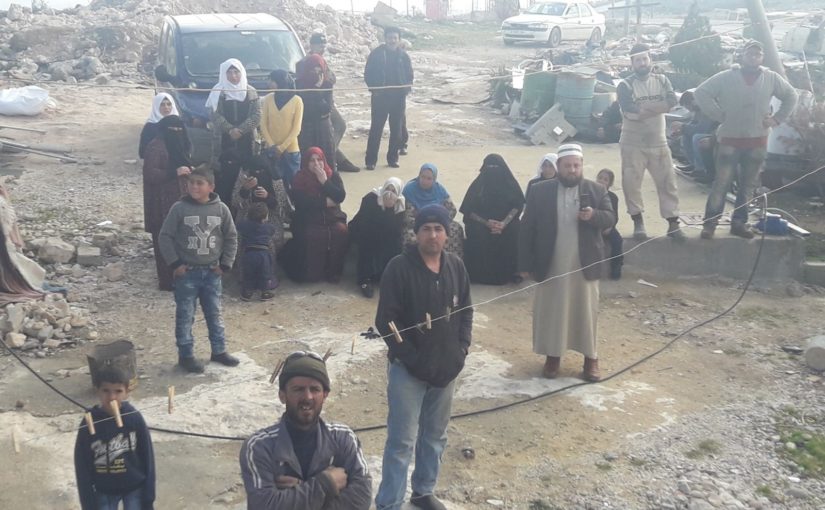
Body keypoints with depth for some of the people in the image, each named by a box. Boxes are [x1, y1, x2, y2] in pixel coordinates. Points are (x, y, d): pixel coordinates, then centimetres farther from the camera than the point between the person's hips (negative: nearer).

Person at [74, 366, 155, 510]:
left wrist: (148, 497, -5)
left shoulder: (134, 418, -15)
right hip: (104, 491, 0)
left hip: (134, 488, 0)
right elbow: (82, 467, -8)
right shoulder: (89, 424, -16)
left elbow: (147, 458, -7)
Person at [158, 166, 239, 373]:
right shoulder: (179, 208, -10)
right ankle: (185, 355, 17)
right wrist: (174, 264, -10)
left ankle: (219, 351, 27)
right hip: (187, 272, -2)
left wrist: (225, 265, 1)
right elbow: (165, 236, -5)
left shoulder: (221, 209, -4)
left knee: (214, 314, 14)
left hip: (212, 272, 2)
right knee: (185, 316, 6)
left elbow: (231, 237, 6)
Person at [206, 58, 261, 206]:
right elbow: (214, 115, -4)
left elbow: (256, 115, -1)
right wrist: (230, 129, -17)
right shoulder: (218, 92, 5)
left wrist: (240, 130, -13)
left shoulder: (251, 92, 8)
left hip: (246, 142, 1)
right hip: (224, 142, -1)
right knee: (224, 178, -3)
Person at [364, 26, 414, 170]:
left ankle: (393, 158, 19)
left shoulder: (403, 56, 4)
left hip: (398, 98, 3)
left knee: (397, 130, 7)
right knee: (376, 129, -3)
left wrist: (406, 90, -5)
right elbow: (368, 74, 0)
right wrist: (374, 89, -11)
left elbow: (409, 76, 10)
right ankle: (371, 160, 1)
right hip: (380, 97, -3)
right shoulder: (376, 54, -3)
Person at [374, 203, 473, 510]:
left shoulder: (456, 267, 2)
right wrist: (412, 358, -16)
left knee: (435, 436, 18)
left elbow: (465, 311, 13)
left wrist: (462, 348, 0)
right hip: (408, 369, -5)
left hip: (446, 367, 5)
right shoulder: (399, 268, -14)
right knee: (402, 441, -3)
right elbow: (386, 321, -14)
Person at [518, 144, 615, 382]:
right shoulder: (540, 191, -2)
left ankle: (591, 356, 20)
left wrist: (594, 215, -23)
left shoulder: (597, 190, 1)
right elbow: (527, 229, -2)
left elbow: (610, 219, 0)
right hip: (551, 264, 0)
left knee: (586, 309, 8)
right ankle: (553, 355, 22)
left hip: (585, 264, 0)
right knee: (550, 309, 8)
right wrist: (526, 263, -5)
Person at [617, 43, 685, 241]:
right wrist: (657, 107, -18)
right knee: (631, 183, 1)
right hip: (633, 144, -2)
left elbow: (671, 102, -12)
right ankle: (638, 222, 16)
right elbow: (630, 112, -21)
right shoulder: (625, 85, -5)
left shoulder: (662, 80, 6)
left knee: (667, 181, 1)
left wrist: (643, 108, -21)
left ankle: (673, 223, 8)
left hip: (658, 142, 2)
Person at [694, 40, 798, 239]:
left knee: (748, 185, 10)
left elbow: (791, 95, 16)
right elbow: (701, 93, -5)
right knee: (721, 183, -4)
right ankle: (710, 223, 3)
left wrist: (777, 119, 5)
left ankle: (739, 222, 20)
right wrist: (718, 115, -9)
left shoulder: (772, 78, 4)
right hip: (730, 140, -3)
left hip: (757, 142, 3)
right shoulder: (726, 77, -5)